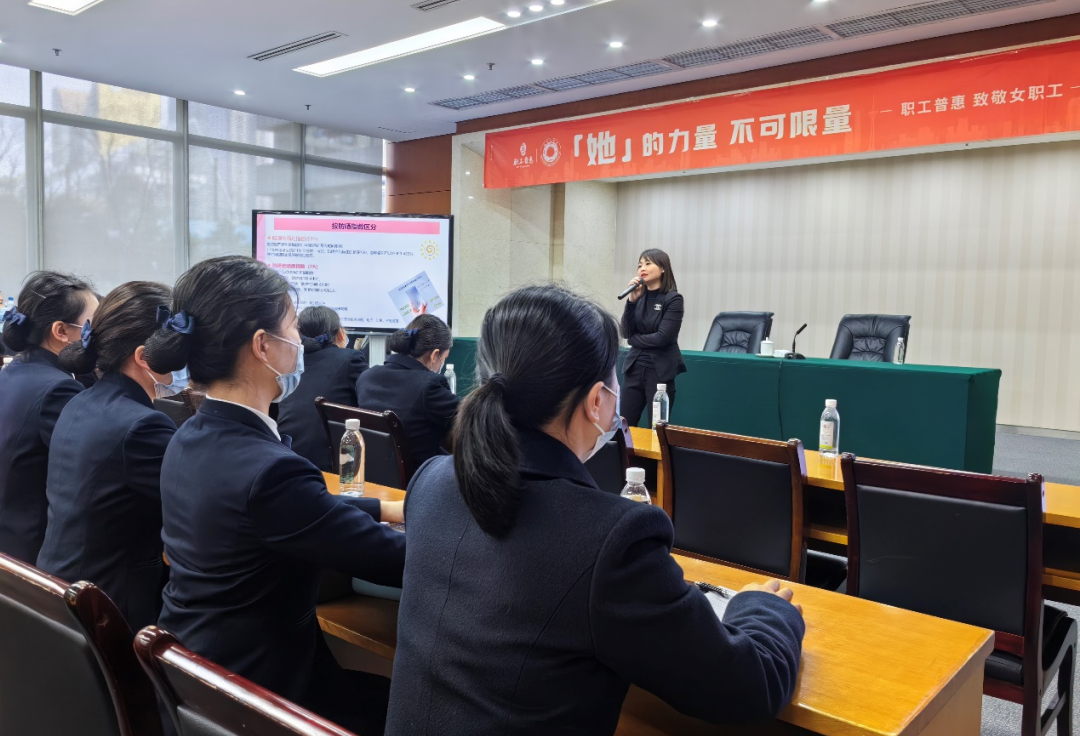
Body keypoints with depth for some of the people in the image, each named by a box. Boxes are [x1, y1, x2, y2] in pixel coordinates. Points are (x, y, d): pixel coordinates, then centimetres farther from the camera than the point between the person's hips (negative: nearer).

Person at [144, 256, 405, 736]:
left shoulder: (191, 438, -1)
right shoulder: (268, 469, -30)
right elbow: (396, 562, -23)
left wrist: (387, 509, 12)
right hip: (250, 691, -9)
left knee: (383, 680, 20)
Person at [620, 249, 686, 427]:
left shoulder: (673, 299, -8)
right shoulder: (639, 297, 6)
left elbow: (663, 337, -16)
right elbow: (626, 332, -2)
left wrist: (635, 339, -2)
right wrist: (632, 300, -10)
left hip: (660, 371, -5)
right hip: (634, 368, 5)